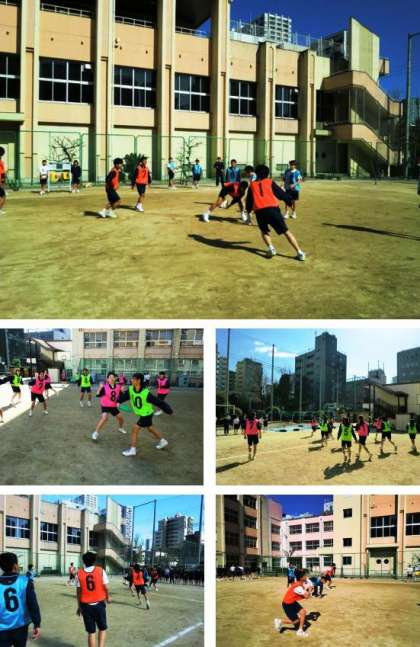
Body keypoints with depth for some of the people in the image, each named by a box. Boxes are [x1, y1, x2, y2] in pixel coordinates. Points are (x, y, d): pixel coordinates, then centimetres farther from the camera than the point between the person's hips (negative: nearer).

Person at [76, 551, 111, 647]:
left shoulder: (79, 573, -3)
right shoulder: (100, 571, -5)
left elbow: (78, 592, -1)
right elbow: (106, 587, -3)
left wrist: (79, 607, 9)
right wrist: (108, 597, 17)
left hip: (86, 606, 1)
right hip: (99, 604, -1)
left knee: (91, 632, 9)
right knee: (102, 628, 17)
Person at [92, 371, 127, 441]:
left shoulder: (118, 386, -5)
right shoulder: (105, 387, -18)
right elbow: (98, 395, -24)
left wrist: (122, 391, -16)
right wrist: (100, 388, -39)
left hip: (113, 406, 6)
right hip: (105, 406, -6)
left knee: (120, 417, 16)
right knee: (104, 418, -27)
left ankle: (121, 428, 49)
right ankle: (96, 433, -16)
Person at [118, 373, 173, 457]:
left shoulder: (146, 393, -32)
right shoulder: (131, 389, -14)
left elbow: (159, 402, -24)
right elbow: (123, 397, -11)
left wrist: (169, 411, -17)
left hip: (147, 415, -7)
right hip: (142, 414, 7)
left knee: (134, 430, -7)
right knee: (150, 429, 25)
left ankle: (132, 449, 5)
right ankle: (162, 441, 45)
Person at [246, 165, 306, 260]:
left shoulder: (252, 185, 19)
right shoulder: (270, 182, 14)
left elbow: (249, 200, 25)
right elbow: (282, 194, 13)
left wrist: (248, 210, 41)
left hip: (259, 212, 1)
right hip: (272, 209, -1)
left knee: (264, 231, 26)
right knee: (286, 231, 5)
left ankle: (270, 248, 0)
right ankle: (299, 252, -1)